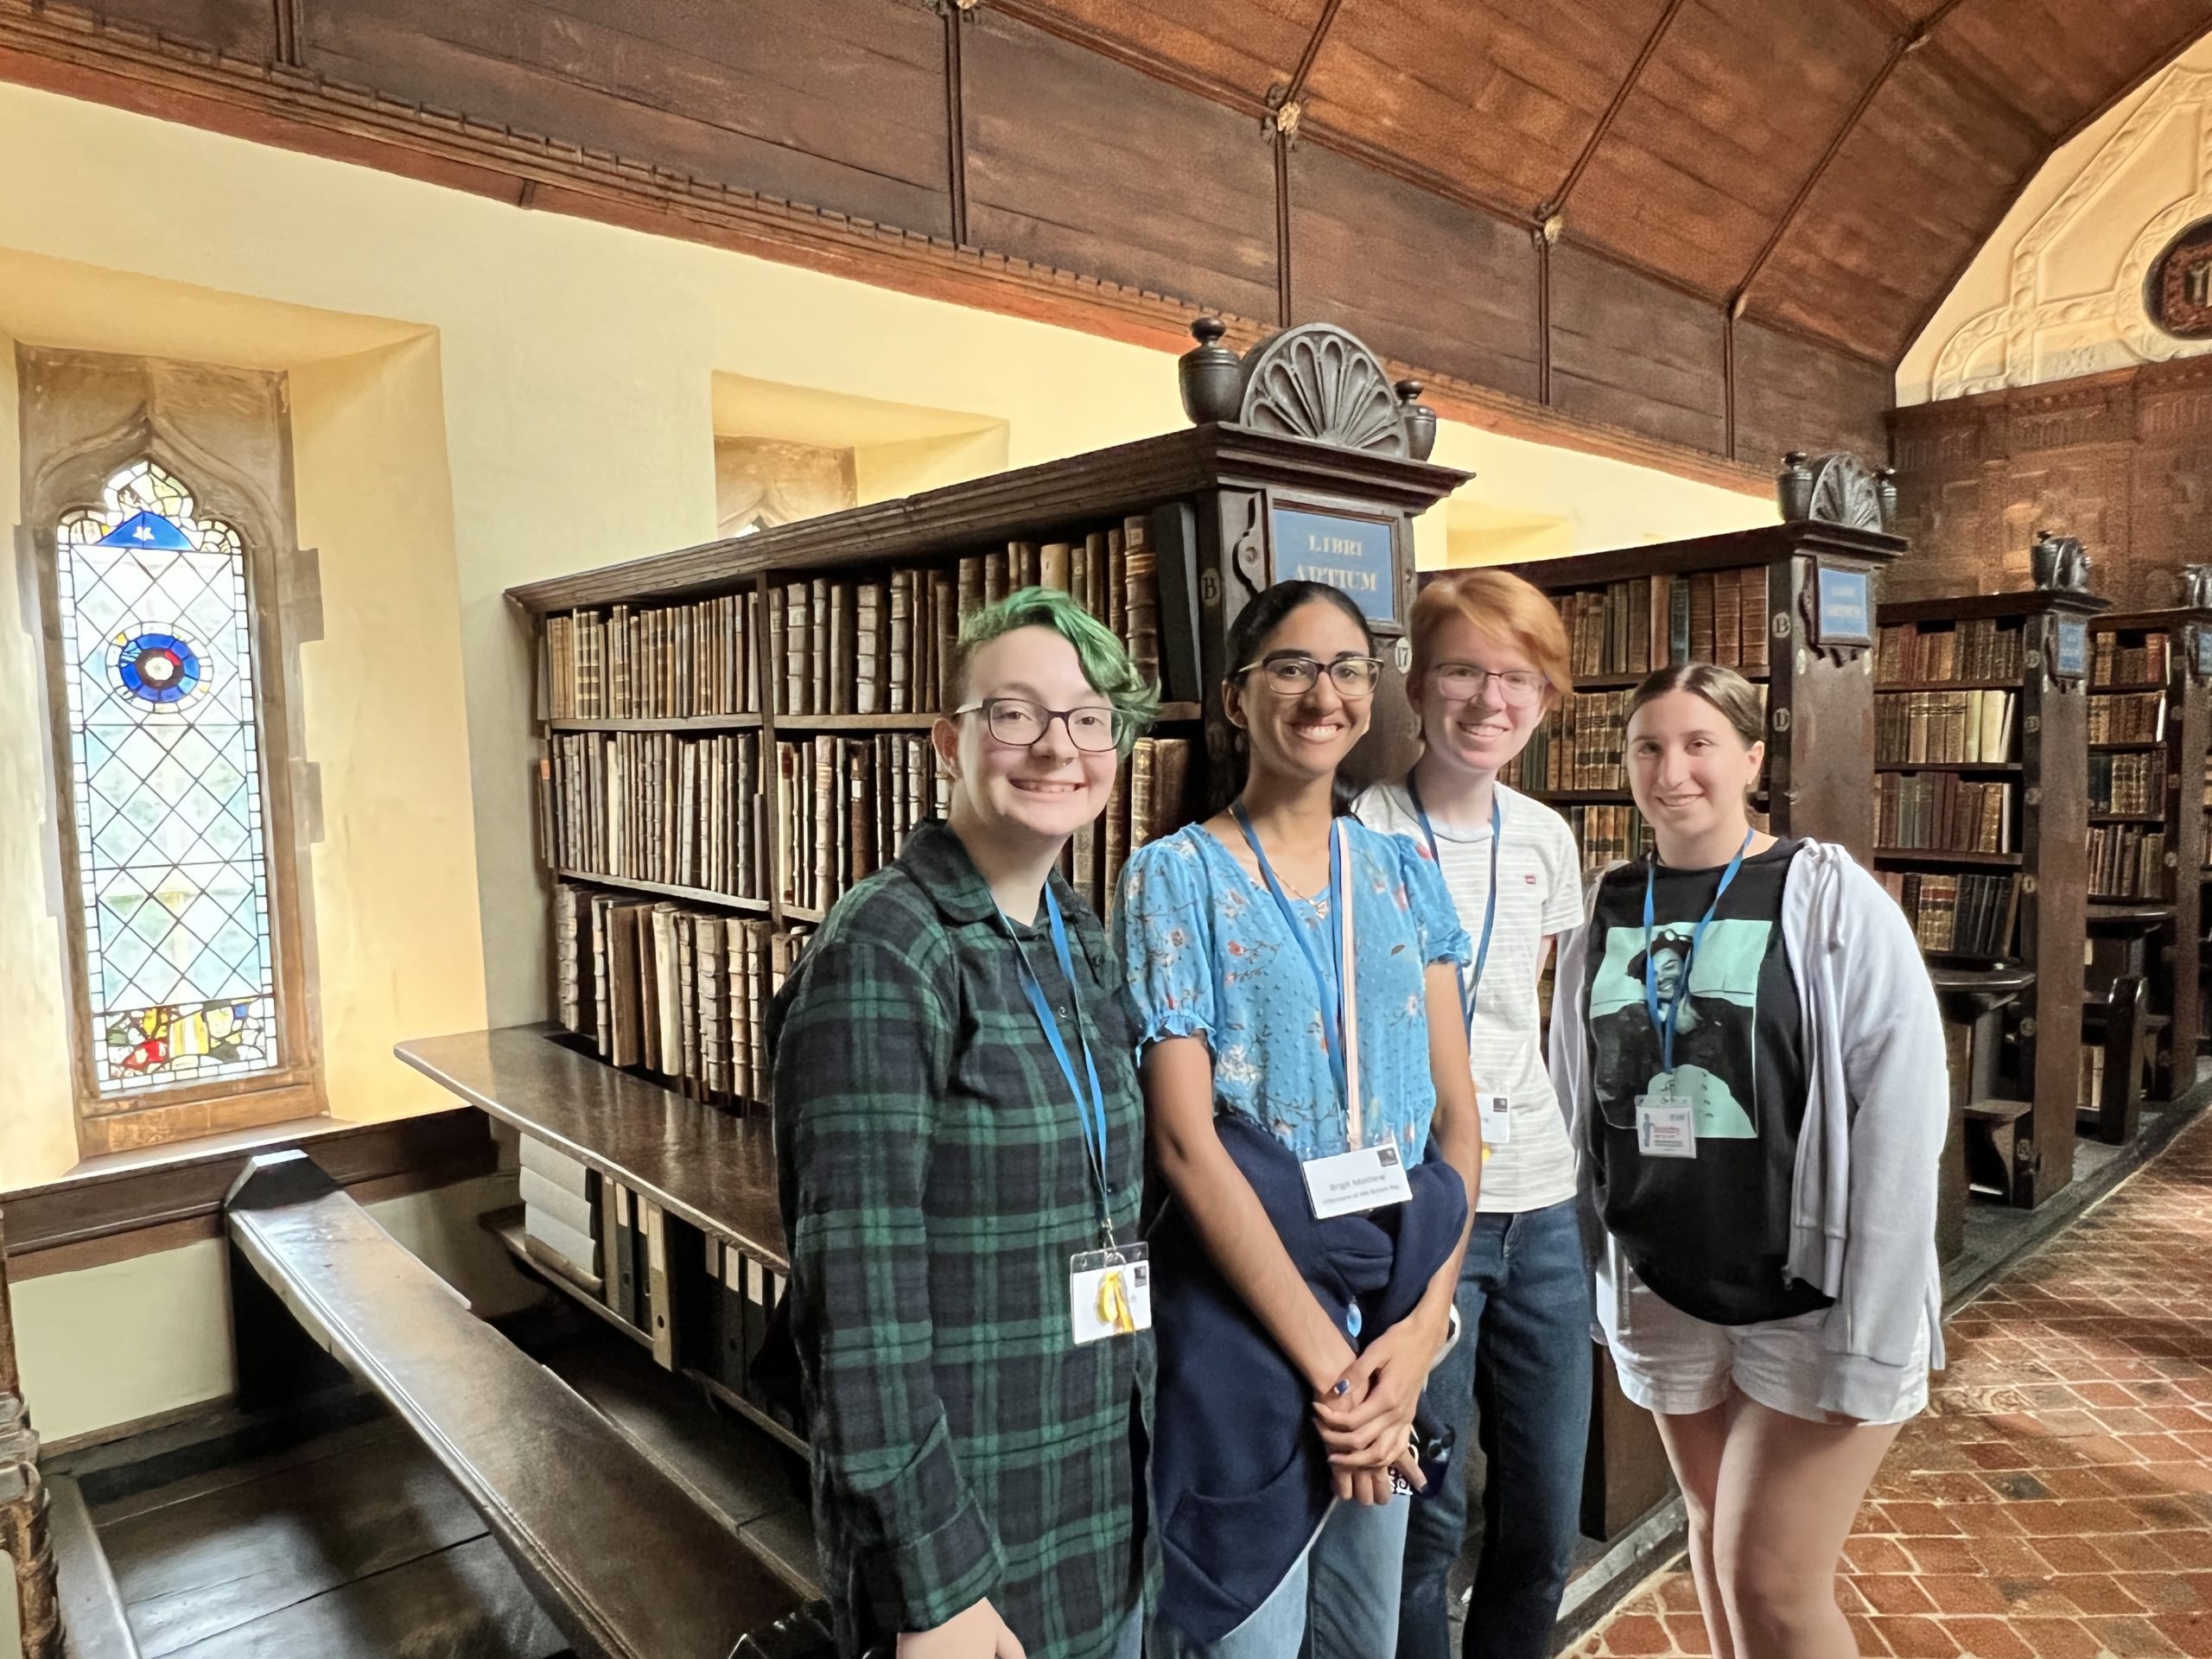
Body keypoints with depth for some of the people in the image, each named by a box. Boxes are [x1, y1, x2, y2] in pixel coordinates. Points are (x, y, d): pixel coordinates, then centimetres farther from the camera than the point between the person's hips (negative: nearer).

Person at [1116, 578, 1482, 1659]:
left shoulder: (1403, 874, 5)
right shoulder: (1176, 877, -9)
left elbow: (1457, 1117, 4)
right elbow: (1184, 1141, -15)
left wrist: (1421, 1328, -7)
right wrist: (1329, 1361, -14)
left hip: (1395, 1332, 5)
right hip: (1241, 1335, -4)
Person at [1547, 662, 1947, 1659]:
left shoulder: (1834, 903, -12)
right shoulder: (1605, 915, 0)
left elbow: (1901, 1118, -14)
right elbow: (1574, 1106, 7)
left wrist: (1872, 1331, -16)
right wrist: (1583, 1271, 8)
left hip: (1811, 1297, -4)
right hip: (1663, 1292, 4)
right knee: (1714, 1534, 20)